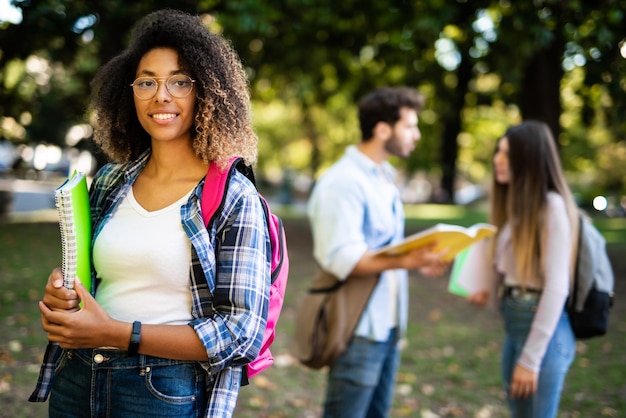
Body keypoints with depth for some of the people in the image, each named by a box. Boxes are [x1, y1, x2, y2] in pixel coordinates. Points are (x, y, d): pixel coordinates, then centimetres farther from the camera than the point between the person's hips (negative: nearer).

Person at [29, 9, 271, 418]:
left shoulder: (233, 197, -12)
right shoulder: (109, 182, 4)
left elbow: (243, 331, -16)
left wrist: (116, 333, -21)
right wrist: (58, 292, -6)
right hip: (77, 382, 5)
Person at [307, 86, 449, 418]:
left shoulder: (384, 178, 15)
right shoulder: (343, 182, -15)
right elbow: (340, 258, -23)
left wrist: (418, 259, 4)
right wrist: (405, 261, -33)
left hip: (387, 325, 9)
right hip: (359, 329, -9)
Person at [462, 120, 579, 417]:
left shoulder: (552, 206, -15)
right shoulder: (515, 204, 11)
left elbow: (556, 287, -18)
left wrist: (531, 359, -19)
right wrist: (487, 290, -1)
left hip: (544, 329, -8)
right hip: (512, 324, 8)